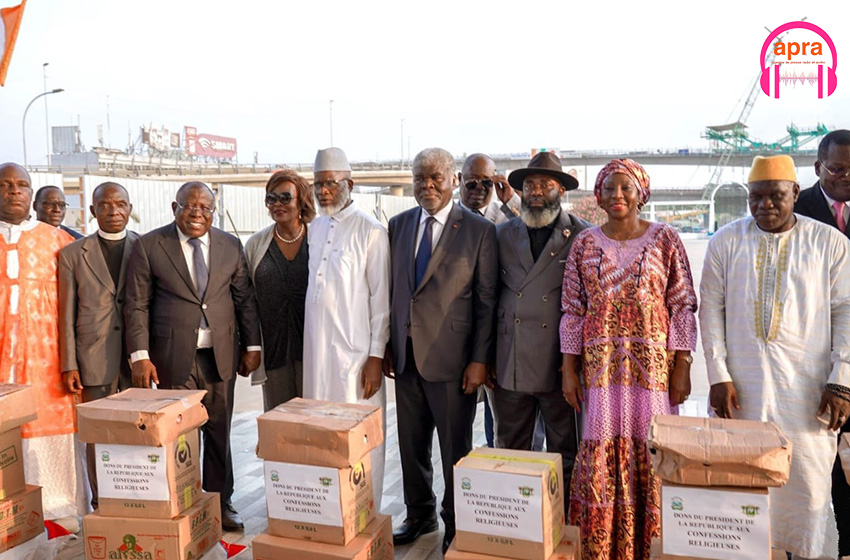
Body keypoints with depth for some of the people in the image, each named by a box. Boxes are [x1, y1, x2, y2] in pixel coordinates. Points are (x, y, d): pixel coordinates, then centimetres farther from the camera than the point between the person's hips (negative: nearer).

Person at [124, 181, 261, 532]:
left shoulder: (230, 246, 6)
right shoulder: (149, 247, -2)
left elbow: (245, 299, 9)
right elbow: (137, 305, -3)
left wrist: (252, 346, 6)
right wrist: (140, 356, -9)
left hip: (221, 355, 3)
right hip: (173, 358, -2)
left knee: (219, 435, 11)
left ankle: (220, 503, 25)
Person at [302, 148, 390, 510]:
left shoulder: (370, 231, -7)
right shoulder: (314, 229, 13)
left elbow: (381, 298, -9)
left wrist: (375, 357, -12)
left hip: (354, 354, -6)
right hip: (316, 351, 6)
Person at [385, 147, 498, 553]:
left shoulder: (479, 230, -6)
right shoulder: (398, 225, 8)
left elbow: (486, 301, -7)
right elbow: (391, 289, 11)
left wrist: (479, 361, -10)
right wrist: (387, 346, 7)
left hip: (451, 359, -4)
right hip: (406, 356, 5)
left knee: (455, 449, 8)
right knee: (411, 444, 16)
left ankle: (455, 525, 27)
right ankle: (419, 515, 36)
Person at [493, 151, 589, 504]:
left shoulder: (582, 236, -1)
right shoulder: (503, 234, 9)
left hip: (560, 367, -2)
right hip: (510, 367, 3)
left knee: (564, 456, 10)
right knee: (509, 453, 11)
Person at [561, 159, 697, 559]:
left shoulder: (665, 240, 2)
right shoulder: (584, 244, 6)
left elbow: (683, 306, 1)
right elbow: (572, 311, 6)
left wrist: (682, 367, -4)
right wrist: (569, 370, 3)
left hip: (653, 363, -1)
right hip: (601, 365, 1)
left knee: (650, 455, 3)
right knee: (601, 454, 1)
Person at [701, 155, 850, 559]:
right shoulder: (726, 241, 3)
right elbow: (711, 309, 2)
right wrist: (718, 376, -4)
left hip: (805, 388, -1)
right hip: (740, 386, 1)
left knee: (808, 479, 3)